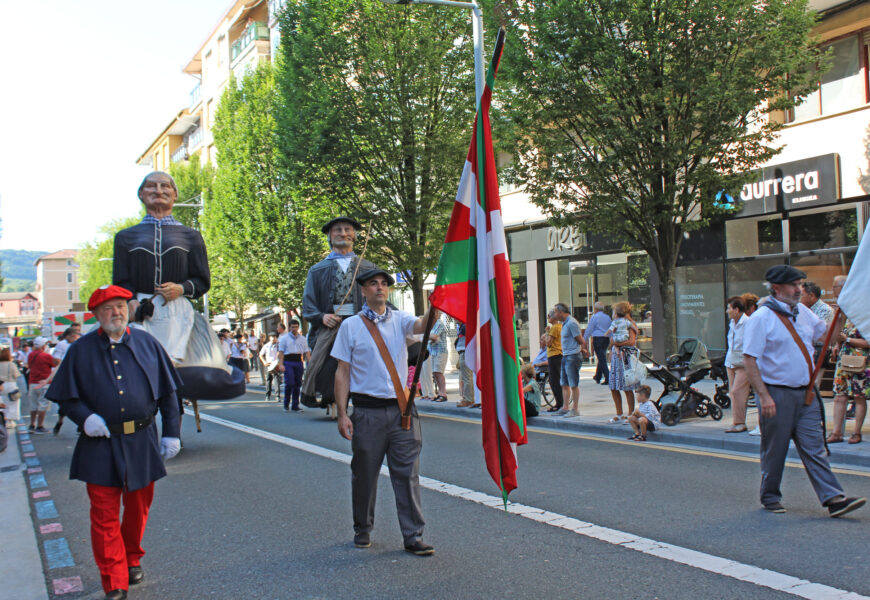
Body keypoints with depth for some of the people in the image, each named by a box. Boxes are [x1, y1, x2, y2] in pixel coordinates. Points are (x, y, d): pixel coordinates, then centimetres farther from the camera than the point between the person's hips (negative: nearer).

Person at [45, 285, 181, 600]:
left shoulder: (147, 344, 4)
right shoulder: (81, 350, 1)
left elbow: (167, 393, 8)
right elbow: (65, 396, 6)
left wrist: (171, 433, 4)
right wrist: (84, 418, -12)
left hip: (142, 442, 2)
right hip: (100, 444, -1)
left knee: (138, 508, 15)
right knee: (104, 515, -1)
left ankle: (132, 559, 39)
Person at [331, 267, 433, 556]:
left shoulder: (399, 320, 7)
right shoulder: (351, 326, 3)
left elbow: (422, 325, -15)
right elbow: (342, 372, 1)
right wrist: (342, 414, -5)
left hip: (401, 408, 1)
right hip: (367, 411, -1)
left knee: (407, 474, 2)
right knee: (365, 474, 10)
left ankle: (413, 536, 8)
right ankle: (362, 529, 30)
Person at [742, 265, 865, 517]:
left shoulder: (803, 312, 11)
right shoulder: (761, 318, -11)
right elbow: (749, 359, -15)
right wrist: (764, 396, -20)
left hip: (806, 393, 6)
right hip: (777, 394, -6)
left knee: (814, 447, 3)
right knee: (774, 449, 6)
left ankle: (834, 498, 1)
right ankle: (770, 497, 22)